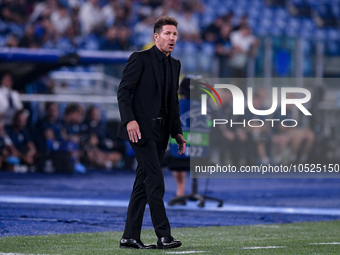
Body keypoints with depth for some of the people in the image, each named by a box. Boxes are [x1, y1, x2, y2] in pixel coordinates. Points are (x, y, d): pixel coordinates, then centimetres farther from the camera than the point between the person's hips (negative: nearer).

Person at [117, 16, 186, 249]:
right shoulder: (140, 59, -6)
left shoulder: (174, 65, 17)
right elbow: (124, 91, -11)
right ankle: (164, 235, -12)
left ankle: (130, 237, 10)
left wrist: (177, 132, 16)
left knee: (143, 184, 8)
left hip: (159, 131, 8)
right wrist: (129, 120, -23)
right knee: (155, 181, -12)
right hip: (141, 129, -8)